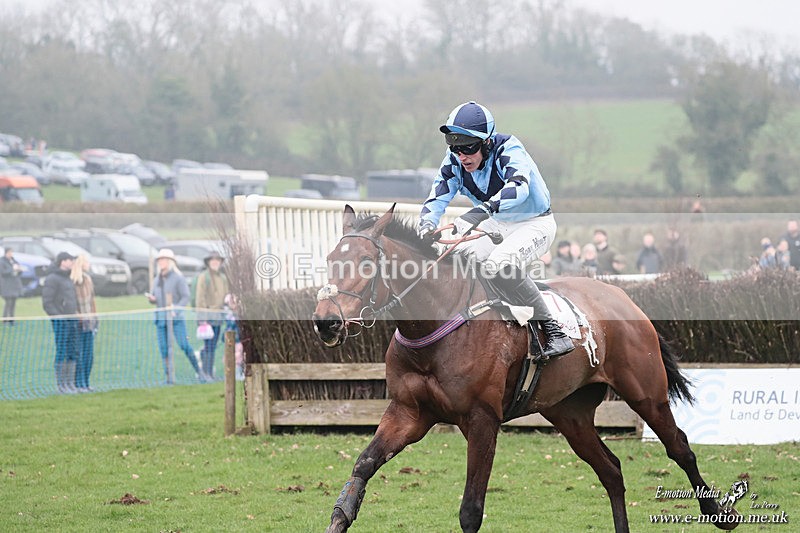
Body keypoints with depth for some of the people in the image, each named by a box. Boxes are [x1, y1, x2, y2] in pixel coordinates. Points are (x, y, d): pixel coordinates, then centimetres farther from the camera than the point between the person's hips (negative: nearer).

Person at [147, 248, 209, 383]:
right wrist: (151, 299, -2)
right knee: (164, 348, 0)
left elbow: (185, 298, -7)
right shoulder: (157, 280, 15)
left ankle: (199, 371, -2)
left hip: (176, 317, -5)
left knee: (184, 345, -12)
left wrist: (175, 310, -20)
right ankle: (169, 377, 3)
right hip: (161, 317, 6)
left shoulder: (178, 278, -3)